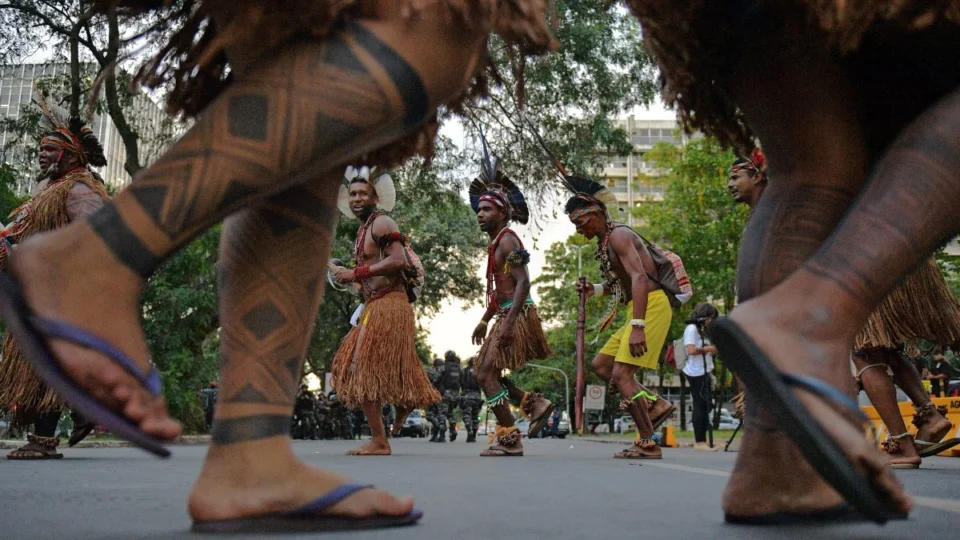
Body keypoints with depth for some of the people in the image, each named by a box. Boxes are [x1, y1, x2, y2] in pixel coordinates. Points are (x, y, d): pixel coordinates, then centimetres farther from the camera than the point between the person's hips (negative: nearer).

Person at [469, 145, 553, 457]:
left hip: (517, 315, -10)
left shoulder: (508, 240, -11)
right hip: (506, 315, 10)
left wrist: (509, 323, -28)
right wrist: (484, 321, 26)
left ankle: (509, 439, -6)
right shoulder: (496, 243, 18)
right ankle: (535, 403, 14)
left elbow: (523, 283, -21)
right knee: (486, 373, 11)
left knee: (487, 375, -11)